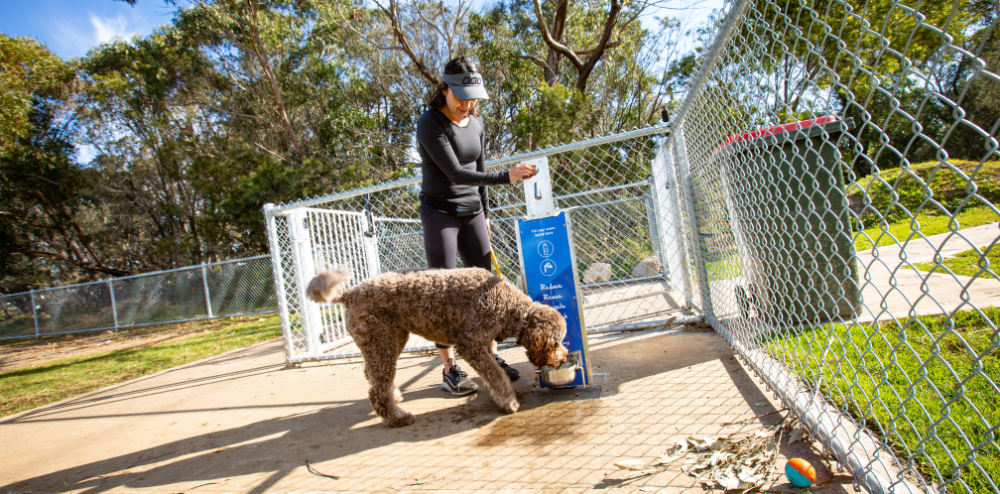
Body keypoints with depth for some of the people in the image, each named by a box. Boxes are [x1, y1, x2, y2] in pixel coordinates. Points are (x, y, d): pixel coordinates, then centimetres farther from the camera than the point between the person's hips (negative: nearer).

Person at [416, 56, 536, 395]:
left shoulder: (476, 122, 8)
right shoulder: (430, 124, -13)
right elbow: (455, 173, -22)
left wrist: (485, 214, 16)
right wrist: (506, 176, -29)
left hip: (472, 212, 6)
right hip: (440, 212, -6)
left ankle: (492, 358, 13)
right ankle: (449, 370, 3)